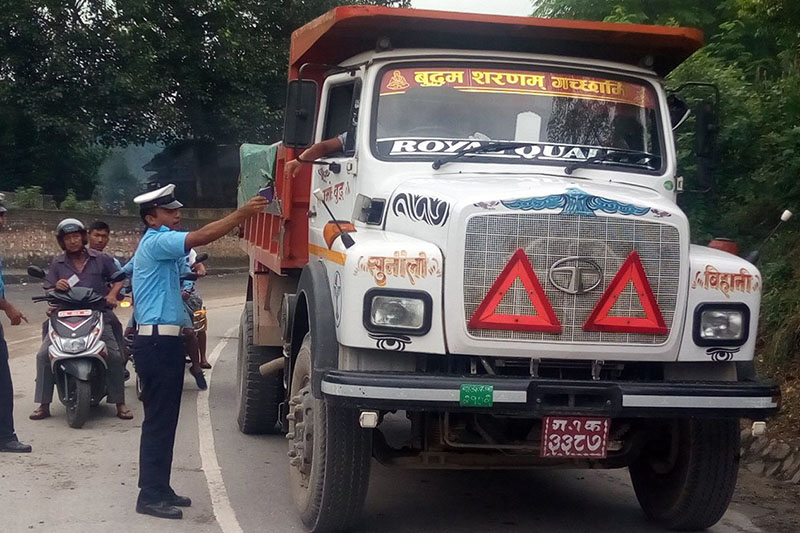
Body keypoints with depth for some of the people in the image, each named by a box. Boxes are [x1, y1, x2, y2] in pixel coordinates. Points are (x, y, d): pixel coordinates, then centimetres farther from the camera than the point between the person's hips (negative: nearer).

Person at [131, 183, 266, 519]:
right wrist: (243, 213, -27)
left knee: (163, 419, 13)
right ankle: (151, 496, -5)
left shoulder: (160, 245, 21)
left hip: (163, 340, 11)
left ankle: (158, 489, 20)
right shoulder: (156, 242, -13)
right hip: (157, 342, -11)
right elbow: (201, 237, -26)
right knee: (159, 420, -8)